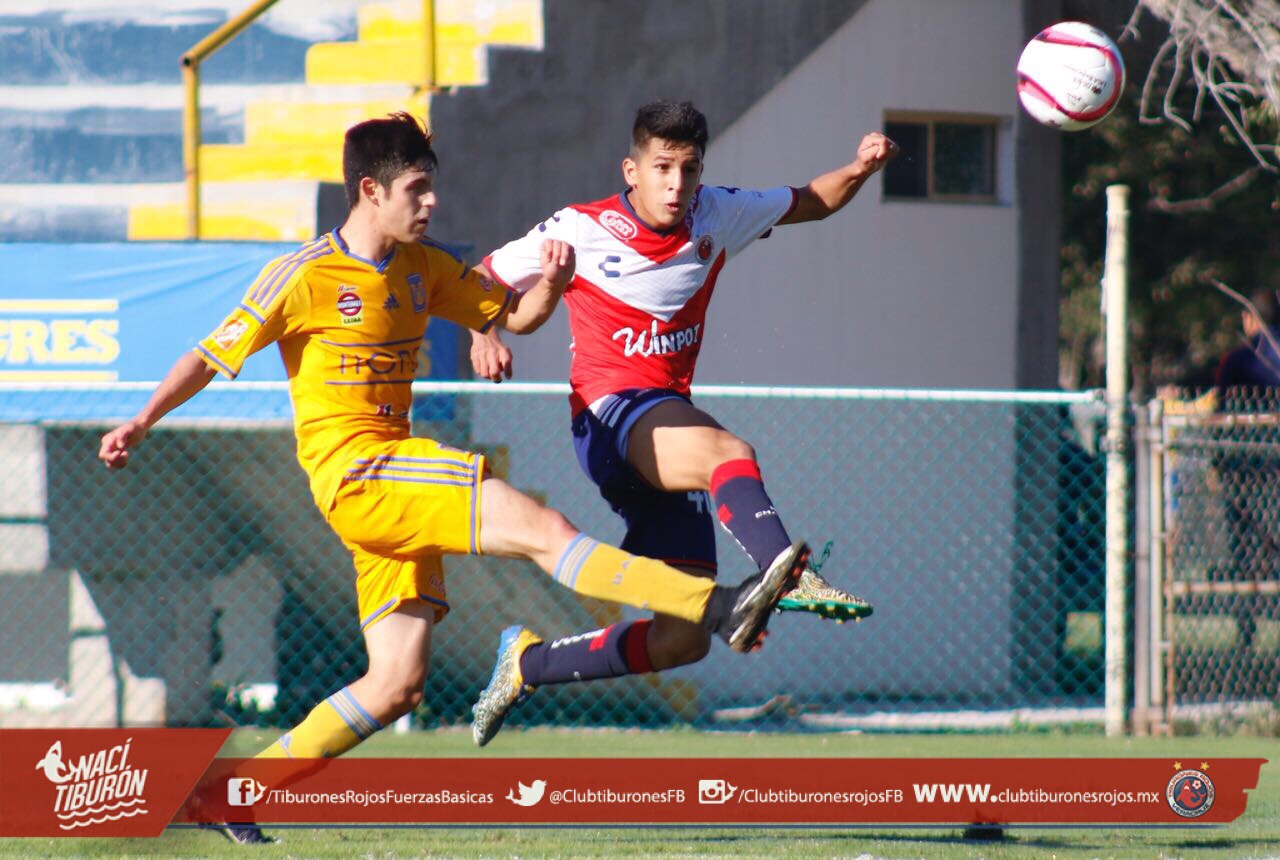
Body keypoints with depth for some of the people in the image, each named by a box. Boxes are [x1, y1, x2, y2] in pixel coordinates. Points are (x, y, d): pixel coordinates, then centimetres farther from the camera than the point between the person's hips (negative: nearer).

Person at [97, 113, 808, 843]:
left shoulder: (423, 267, 14)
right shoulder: (304, 277, -6)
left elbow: (514, 316, 17)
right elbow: (211, 357, -2)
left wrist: (549, 285, -5)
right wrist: (142, 423, -10)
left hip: (396, 475, 8)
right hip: (353, 474, -8)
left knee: (397, 686, 6)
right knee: (543, 528, -20)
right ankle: (720, 607, -29)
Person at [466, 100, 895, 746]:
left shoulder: (715, 216, 10)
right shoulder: (580, 230, -1)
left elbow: (812, 203, 21)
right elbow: (484, 280, 11)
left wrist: (859, 170, 0)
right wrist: (483, 335, -11)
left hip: (669, 427, 6)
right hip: (611, 416, -6)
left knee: (684, 638, 0)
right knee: (728, 452, -39)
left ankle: (527, 661, 17)